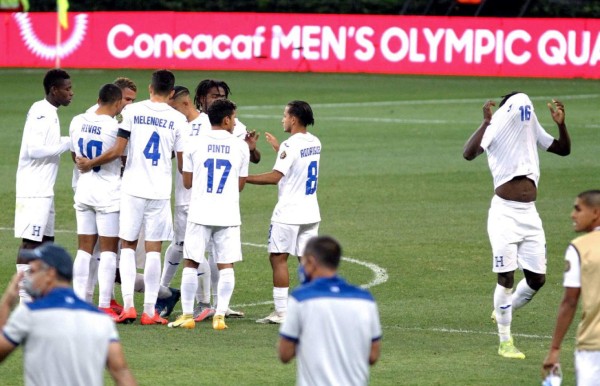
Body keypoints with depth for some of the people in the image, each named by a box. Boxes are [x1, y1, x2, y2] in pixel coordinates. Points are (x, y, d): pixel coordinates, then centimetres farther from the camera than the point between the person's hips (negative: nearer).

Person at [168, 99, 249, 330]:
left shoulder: (194, 145, 0)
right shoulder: (240, 147, 2)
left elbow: (187, 183, 6)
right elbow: (240, 185, 9)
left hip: (200, 213, 0)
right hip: (228, 214, 0)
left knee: (191, 263, 7)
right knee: (225, 265, 5)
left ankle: (187, 315, 6)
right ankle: (220, 316, -1)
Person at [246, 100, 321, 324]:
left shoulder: (290, 145, -15)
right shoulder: (315, 144, 9)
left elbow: (275, 177, -19)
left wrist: (244, 178, -14)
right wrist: (277, 147, 36)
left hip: (288, 213, -8)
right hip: (311, 213, 8)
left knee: (278, 258, -2)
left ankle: (281, 312, -6)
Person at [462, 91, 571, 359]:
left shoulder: (532, 131, 12)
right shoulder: (495, 131, -7)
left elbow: (564, 149, 19)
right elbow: (469, 154, -24)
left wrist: (561, 124, 1)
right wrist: (486, 121, -27)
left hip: (529, 215, 6)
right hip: (505, 213, -6)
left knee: (537, 279, 6)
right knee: (506, 277, -5)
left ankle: (503, 311, 33)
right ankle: (505, 341, 5)